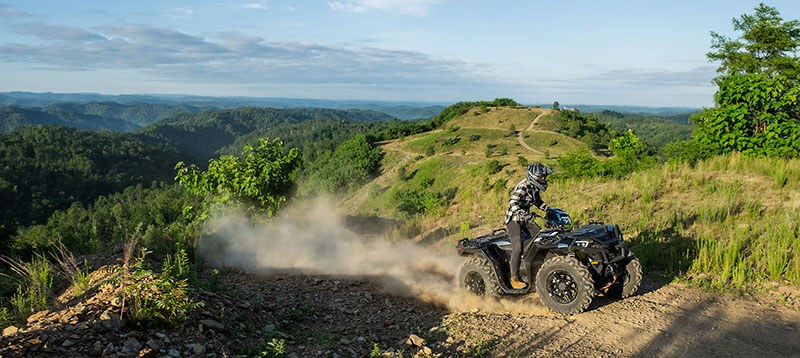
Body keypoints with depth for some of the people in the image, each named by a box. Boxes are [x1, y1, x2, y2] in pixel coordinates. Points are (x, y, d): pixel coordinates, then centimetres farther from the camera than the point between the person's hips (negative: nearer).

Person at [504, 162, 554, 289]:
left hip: (525, 218, 9)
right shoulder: (523, 187, -22)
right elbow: (513, 203, -35)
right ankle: (514, 279, -19)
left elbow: (538, 202, 24)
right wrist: (524, 214, -49)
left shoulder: (534, 187, 6)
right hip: (513, 219, -9)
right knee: (518, 247, -21)